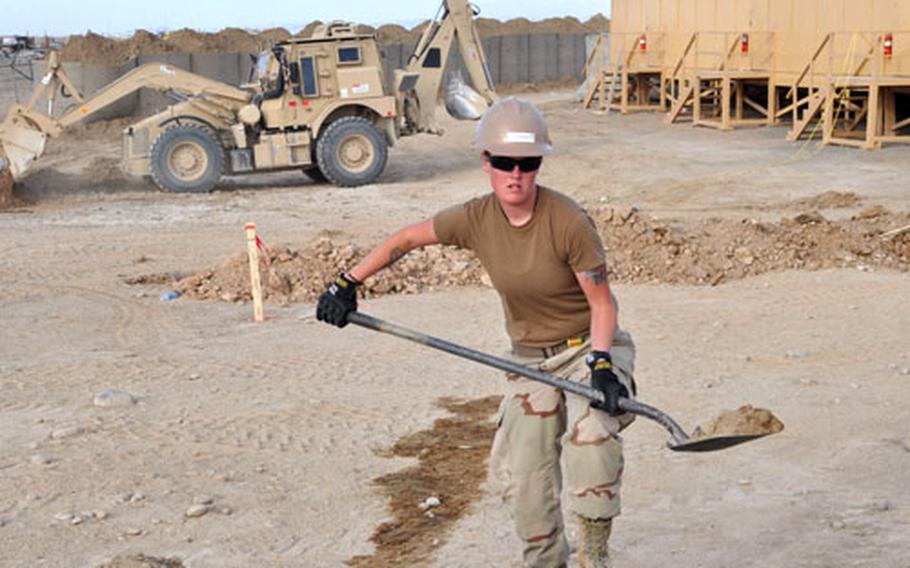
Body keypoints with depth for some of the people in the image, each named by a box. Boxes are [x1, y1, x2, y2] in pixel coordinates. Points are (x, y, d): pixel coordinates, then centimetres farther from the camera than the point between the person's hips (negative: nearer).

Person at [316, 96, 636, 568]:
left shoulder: (569, 222, -23)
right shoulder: (476, 219, -10)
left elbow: (602, 304, -16)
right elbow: (407, 238, 4)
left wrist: (601, 364, -31)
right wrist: (347, 283, 1)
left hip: (589, 349, -4)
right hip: (531, 359, 5)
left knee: (591, 428, -33)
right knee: (523, 479, 2)